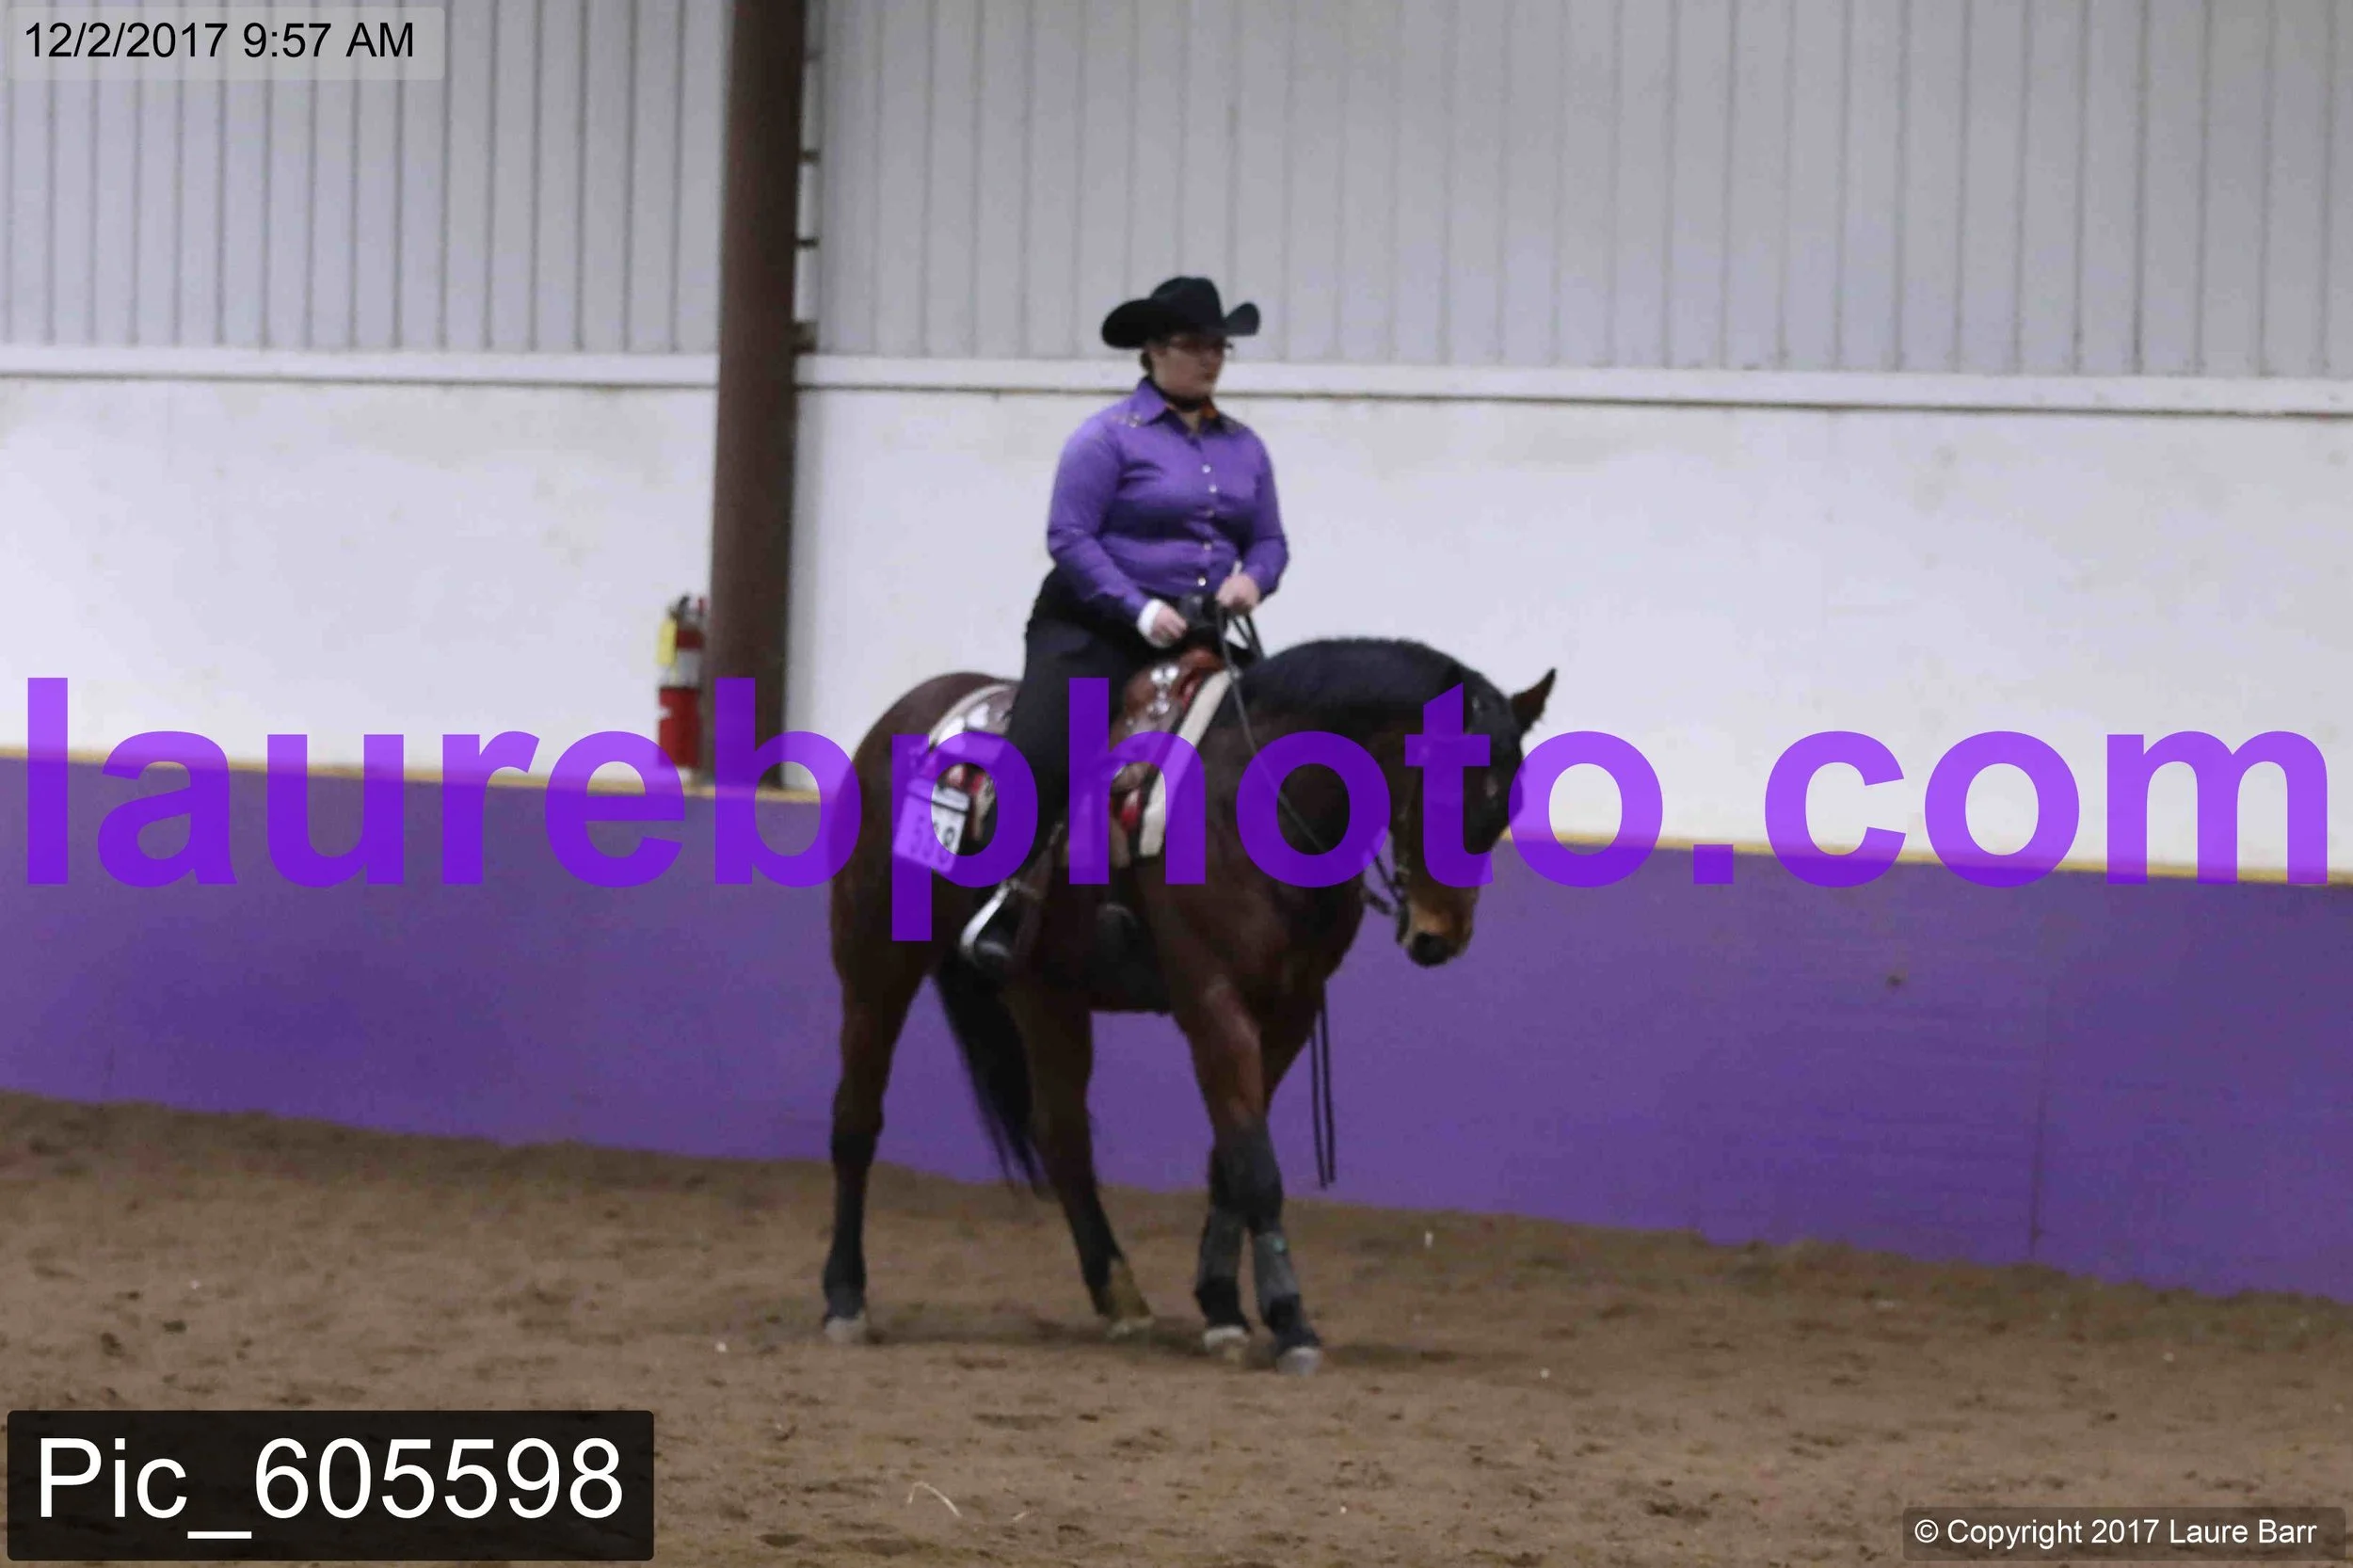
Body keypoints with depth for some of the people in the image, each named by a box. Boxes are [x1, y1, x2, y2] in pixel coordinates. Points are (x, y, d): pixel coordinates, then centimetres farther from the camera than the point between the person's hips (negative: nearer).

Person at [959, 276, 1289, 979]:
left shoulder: (1243, 448, 14)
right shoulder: (1109, 437, -4)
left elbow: (1268, 541, 19)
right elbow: (1069, 537, -11)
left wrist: (1252, 578, -5)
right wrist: (1139, 610, -20)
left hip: (1193, 636, 5)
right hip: (1094, 631, -5)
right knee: (1040, 756, -23)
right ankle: (1006, 900, -10)